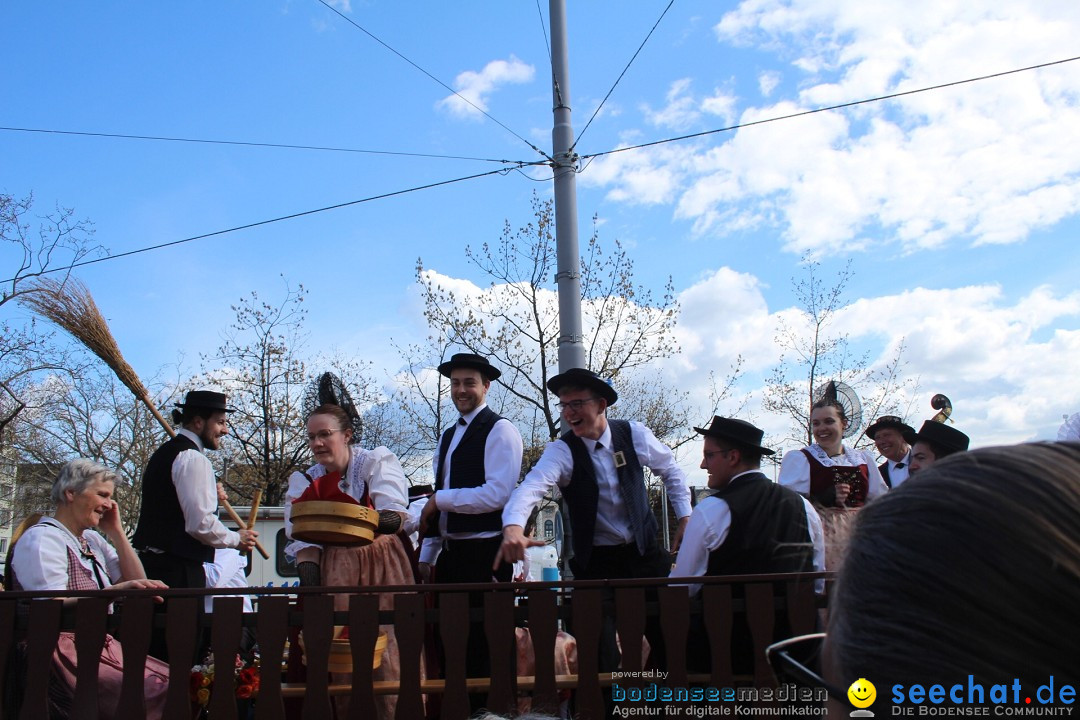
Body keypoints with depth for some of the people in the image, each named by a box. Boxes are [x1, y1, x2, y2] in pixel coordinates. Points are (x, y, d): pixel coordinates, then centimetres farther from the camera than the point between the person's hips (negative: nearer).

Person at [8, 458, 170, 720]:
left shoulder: (93, 540, 19)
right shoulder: (42, 538, -6)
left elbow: (136, 582, 14)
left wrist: (116, 532, 9)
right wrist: (118, 590, -30)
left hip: (100, 645, 8)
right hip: (63, 648, -8)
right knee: (154, 694, -29)